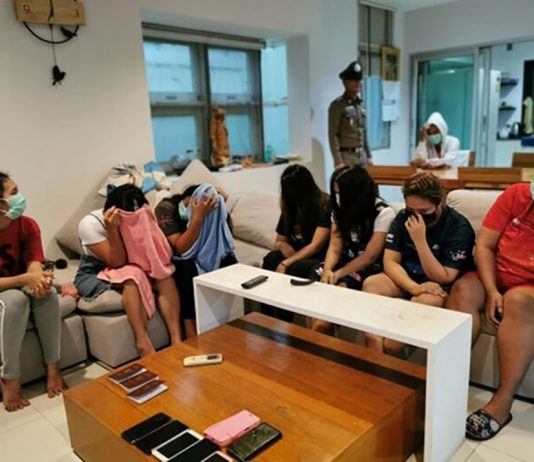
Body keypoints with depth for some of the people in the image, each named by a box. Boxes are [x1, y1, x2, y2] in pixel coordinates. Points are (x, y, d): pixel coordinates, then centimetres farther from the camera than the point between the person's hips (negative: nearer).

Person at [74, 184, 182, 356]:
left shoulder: (139, 218, -7)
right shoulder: (90, 223, -20)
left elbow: (157, 254, -12)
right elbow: (117, 262, -25)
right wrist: (112, 230, -36)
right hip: (93, 277, -5)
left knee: (164, 275, -22)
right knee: (132, 277, -35)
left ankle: (176, 339, -27)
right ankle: (143, 343, -33)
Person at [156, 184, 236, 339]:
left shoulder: (208, 209, -11)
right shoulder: (166, 208, -24)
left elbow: (225, 243, -18)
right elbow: (181, 249, -32)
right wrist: (198, 217, -42)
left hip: (199, 258, 5)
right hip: (171, 262, -4)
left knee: (229, 261, -22)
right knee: (187, 268, -37)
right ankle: (192, 335, -33)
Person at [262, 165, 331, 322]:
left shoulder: (325, 205, -15)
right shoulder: (290, 205, 5)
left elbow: (316, 246, -21)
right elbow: (279, 241, 12)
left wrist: (285, 264, -26)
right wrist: (284, 246, -13)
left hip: (322, 260, -6)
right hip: (299, 256, 6)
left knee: (293, 268, -34)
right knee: (271, 259, -23)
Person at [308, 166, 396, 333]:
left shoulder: (383, 213, -13)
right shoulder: (340, 210, 6)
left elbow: (369, 257, -14)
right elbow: (335, 247, 0)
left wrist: (338, 274, -18)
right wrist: (327, 270, -19)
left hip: (370, 269, -5)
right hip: (345, 263, 5)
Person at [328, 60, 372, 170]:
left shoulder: (360, 104, 13)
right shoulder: (337, 105, -8)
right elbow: (332, 134, -13)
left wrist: (368, 156, 15)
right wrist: (338, 161, -19)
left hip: (362, 154, 7)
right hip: (346, 155, -7)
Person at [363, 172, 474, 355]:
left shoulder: (458, 226, -16)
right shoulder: (403, 218, -4)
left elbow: (444, 279, -20)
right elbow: (390, 262, -9)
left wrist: (420, 240, -30)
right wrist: (414, 287, -29)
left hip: (442, 289, -4)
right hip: (407, 280, 4)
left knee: (423, 301, -37)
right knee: (371, 284, -24)